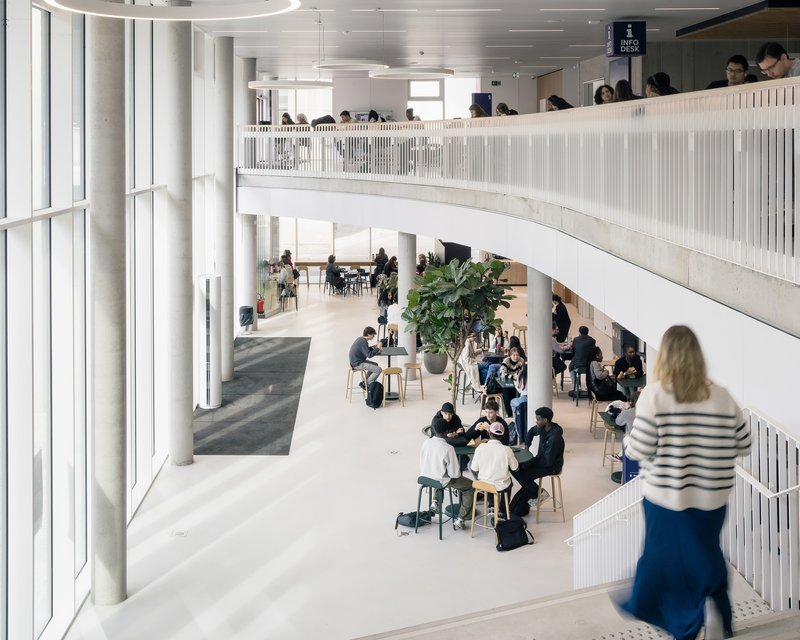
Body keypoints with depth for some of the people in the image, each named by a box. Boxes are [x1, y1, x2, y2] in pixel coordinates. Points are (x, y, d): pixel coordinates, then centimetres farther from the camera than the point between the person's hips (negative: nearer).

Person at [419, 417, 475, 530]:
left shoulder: (426, 442, -10)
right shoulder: (448, 448, -25)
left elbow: (422, 462, 5)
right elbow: (455, 473, -20)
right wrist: (456, 474, 3)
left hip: (425, 478, 6)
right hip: (441, 481, -6)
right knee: (470, 486, 12)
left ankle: (436, 501, 27)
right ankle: (460, 519, 6)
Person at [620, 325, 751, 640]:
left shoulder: (654, 394, -13)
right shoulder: (722, 397, -5)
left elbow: (639, 449, -14)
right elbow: (744, 445, 2)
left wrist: (628, 439, 8)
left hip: (665, 494, -2)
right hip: (711, 497, 2)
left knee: (664, 552, 16)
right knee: (704, 553, 16)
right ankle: (713, 605, -4)